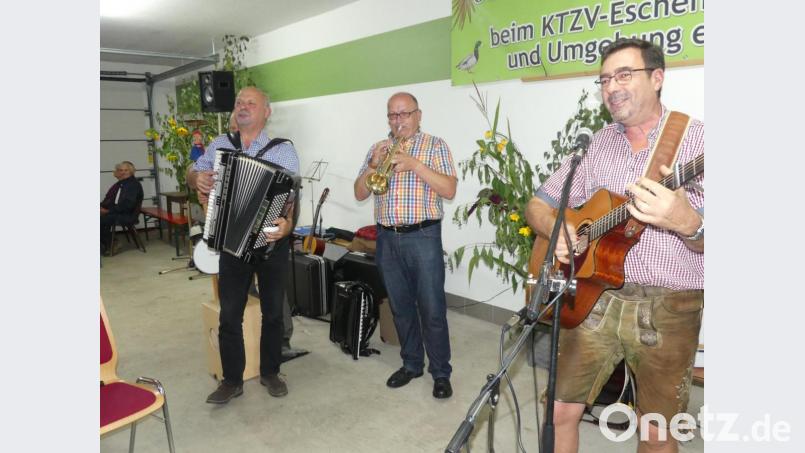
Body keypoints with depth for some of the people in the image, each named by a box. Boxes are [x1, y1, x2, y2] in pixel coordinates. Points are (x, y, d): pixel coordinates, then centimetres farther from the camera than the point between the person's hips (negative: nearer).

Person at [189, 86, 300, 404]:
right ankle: (232, 380, 19)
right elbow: (193, 173, 15)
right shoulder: (219, 144, 7)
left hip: (271, 243, -2)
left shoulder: (283, 151, -4)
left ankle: (270, 373, 28)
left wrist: (287, 223, -33)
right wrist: (197, 178, -10)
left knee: (272, 312, 11)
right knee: (229, 315, 5)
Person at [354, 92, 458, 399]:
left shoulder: (435, 145, 1)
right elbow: (360, 193, 8)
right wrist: (374, 164, -9)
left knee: (432, 309, -1)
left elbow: (449, 190, -11)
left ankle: (441, 372, 13)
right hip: (387, 238, 4)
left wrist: (414, 163, -18)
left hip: (423, 237, -4)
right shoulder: (378, 148, 13)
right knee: (400, 306, 13)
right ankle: (411, 363, 28)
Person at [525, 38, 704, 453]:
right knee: (561, 411, 5)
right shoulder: (594, 145, 8)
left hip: (668, 309, -3)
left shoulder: (697, 138, -5)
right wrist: (554, 227, -12)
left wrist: (687, 223, -34)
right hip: (594, 297, 3)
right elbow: (538, 204, 10)